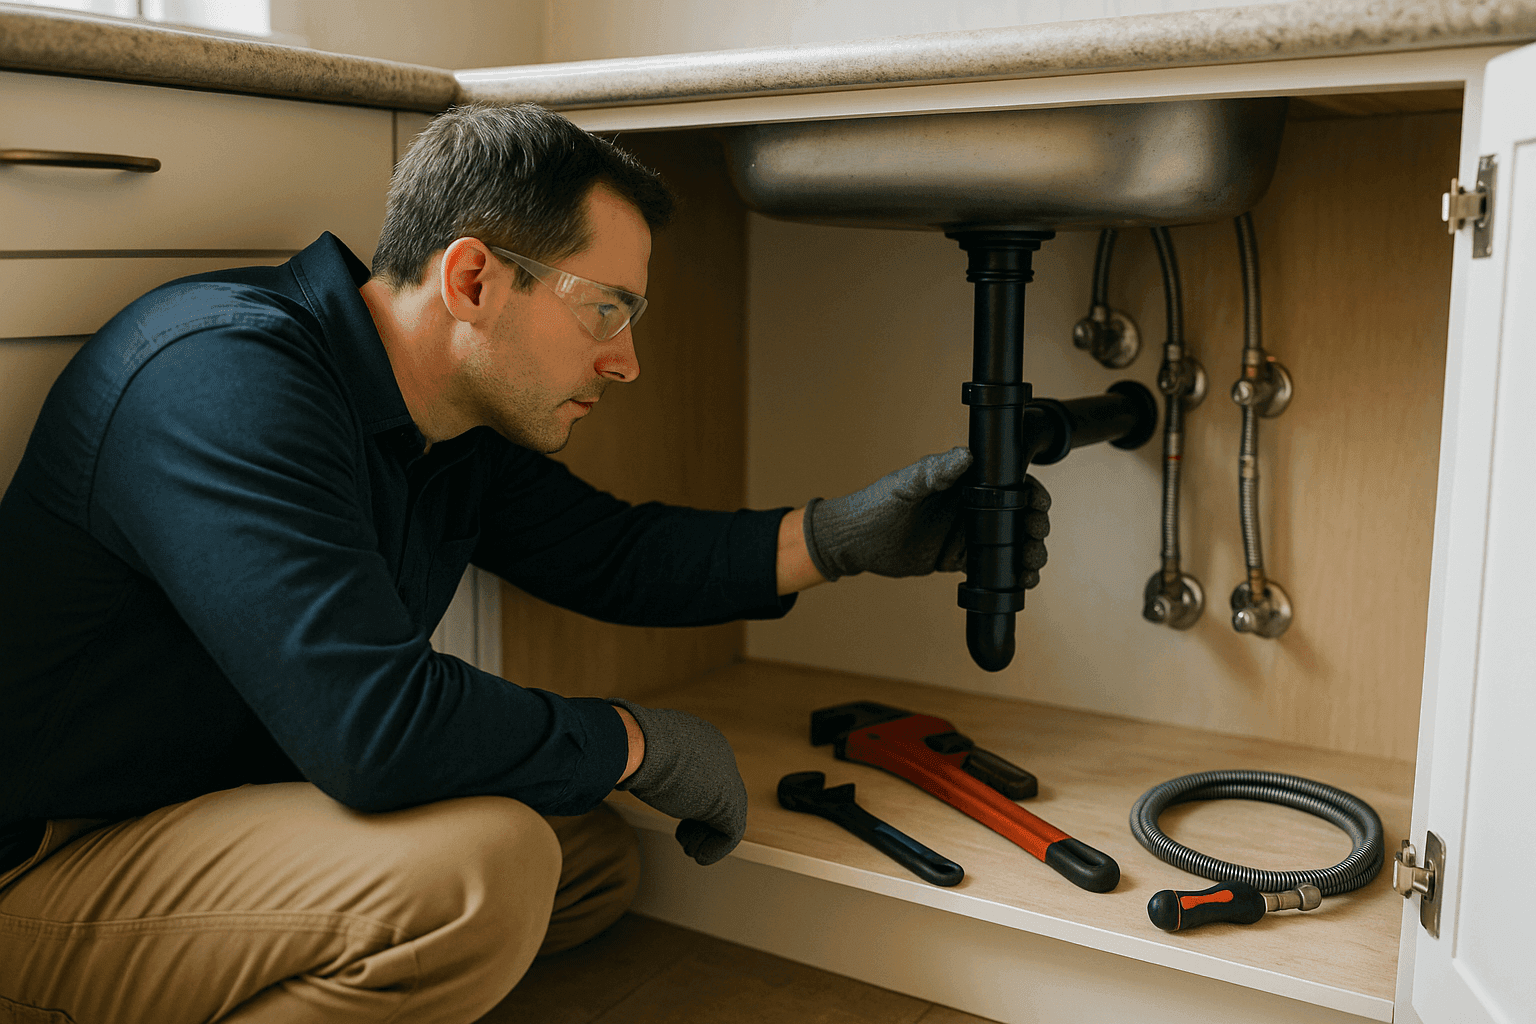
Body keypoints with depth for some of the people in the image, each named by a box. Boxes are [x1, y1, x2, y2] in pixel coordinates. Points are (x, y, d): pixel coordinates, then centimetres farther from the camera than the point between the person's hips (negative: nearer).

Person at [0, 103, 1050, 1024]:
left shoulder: (462, 428, 3)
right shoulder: (228, 377, -27)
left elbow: (607, 549, 12)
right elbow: (373, 722, -35)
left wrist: (848, 534, 0)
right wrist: (645, 742, -20)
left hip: (250, 799, 9)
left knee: (596, 858, 5)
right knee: (478, 869, -30)